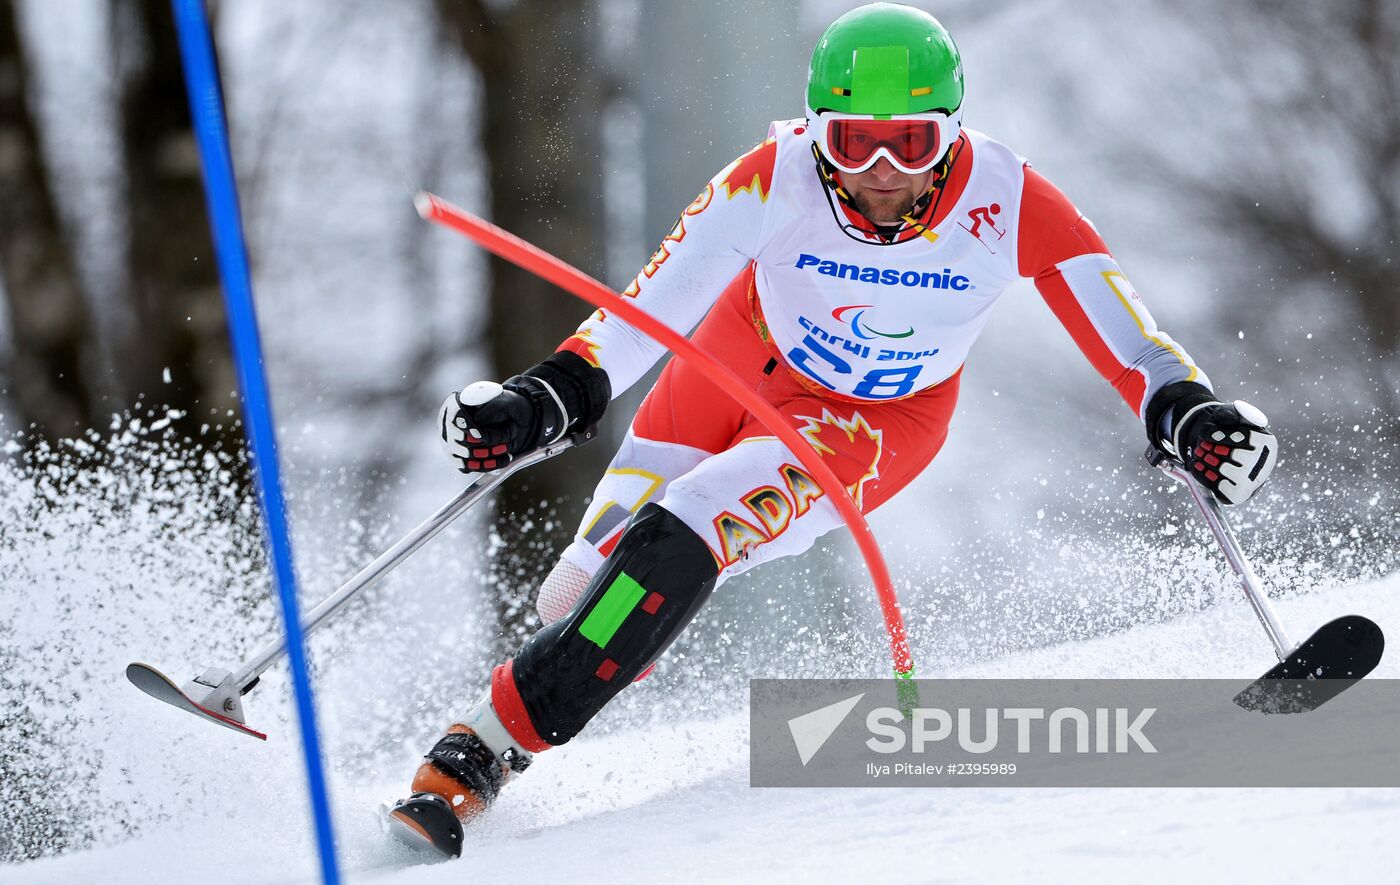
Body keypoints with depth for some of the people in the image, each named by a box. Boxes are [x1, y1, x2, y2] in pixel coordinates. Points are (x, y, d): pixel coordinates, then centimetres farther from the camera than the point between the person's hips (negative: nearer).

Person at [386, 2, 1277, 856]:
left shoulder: (1007, 202, -30)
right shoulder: (778, 179, -30)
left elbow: (1121, 331, -30)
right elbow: (654, 301, -31)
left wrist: (1188, 411, -48)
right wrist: (547, 398, -42)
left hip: (879, 421, -2)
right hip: (741, 360, 2)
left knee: (677, 544, -25)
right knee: (585, 586, 0)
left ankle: (490, 747, -17)